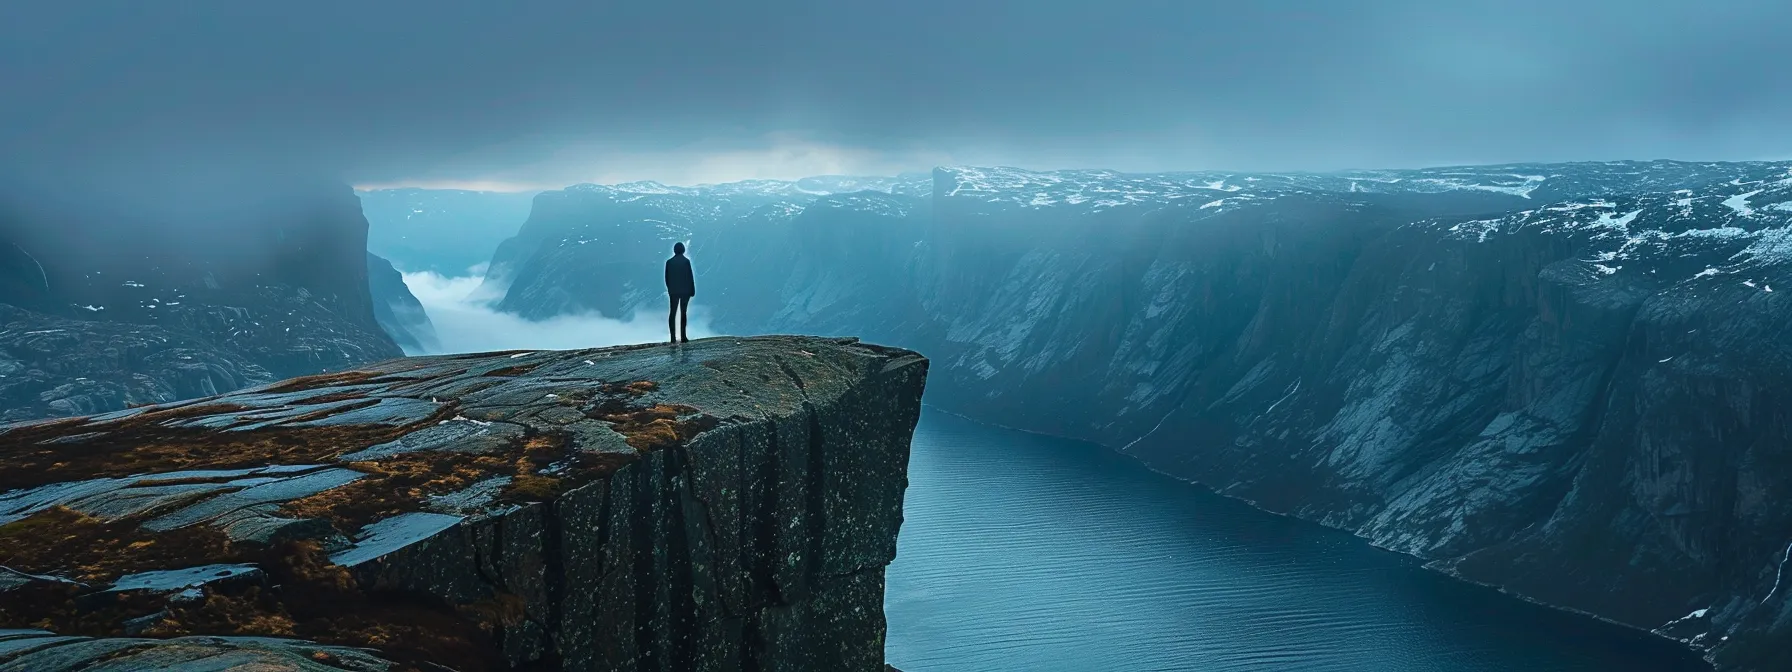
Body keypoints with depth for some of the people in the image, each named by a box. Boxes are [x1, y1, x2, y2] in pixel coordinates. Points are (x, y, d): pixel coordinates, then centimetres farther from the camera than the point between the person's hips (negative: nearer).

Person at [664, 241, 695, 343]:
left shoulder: (669, 262, 2)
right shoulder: (686, 261, -8)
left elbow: (667, 277, 6)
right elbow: (690, 276, -8)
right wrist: (692, 290, 0)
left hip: (673, 291, 3)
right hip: (685, 290, -2)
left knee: (673, 313, 5)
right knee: (683, 313, 1)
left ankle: (673, 337, 1)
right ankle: (683, 337, -1)